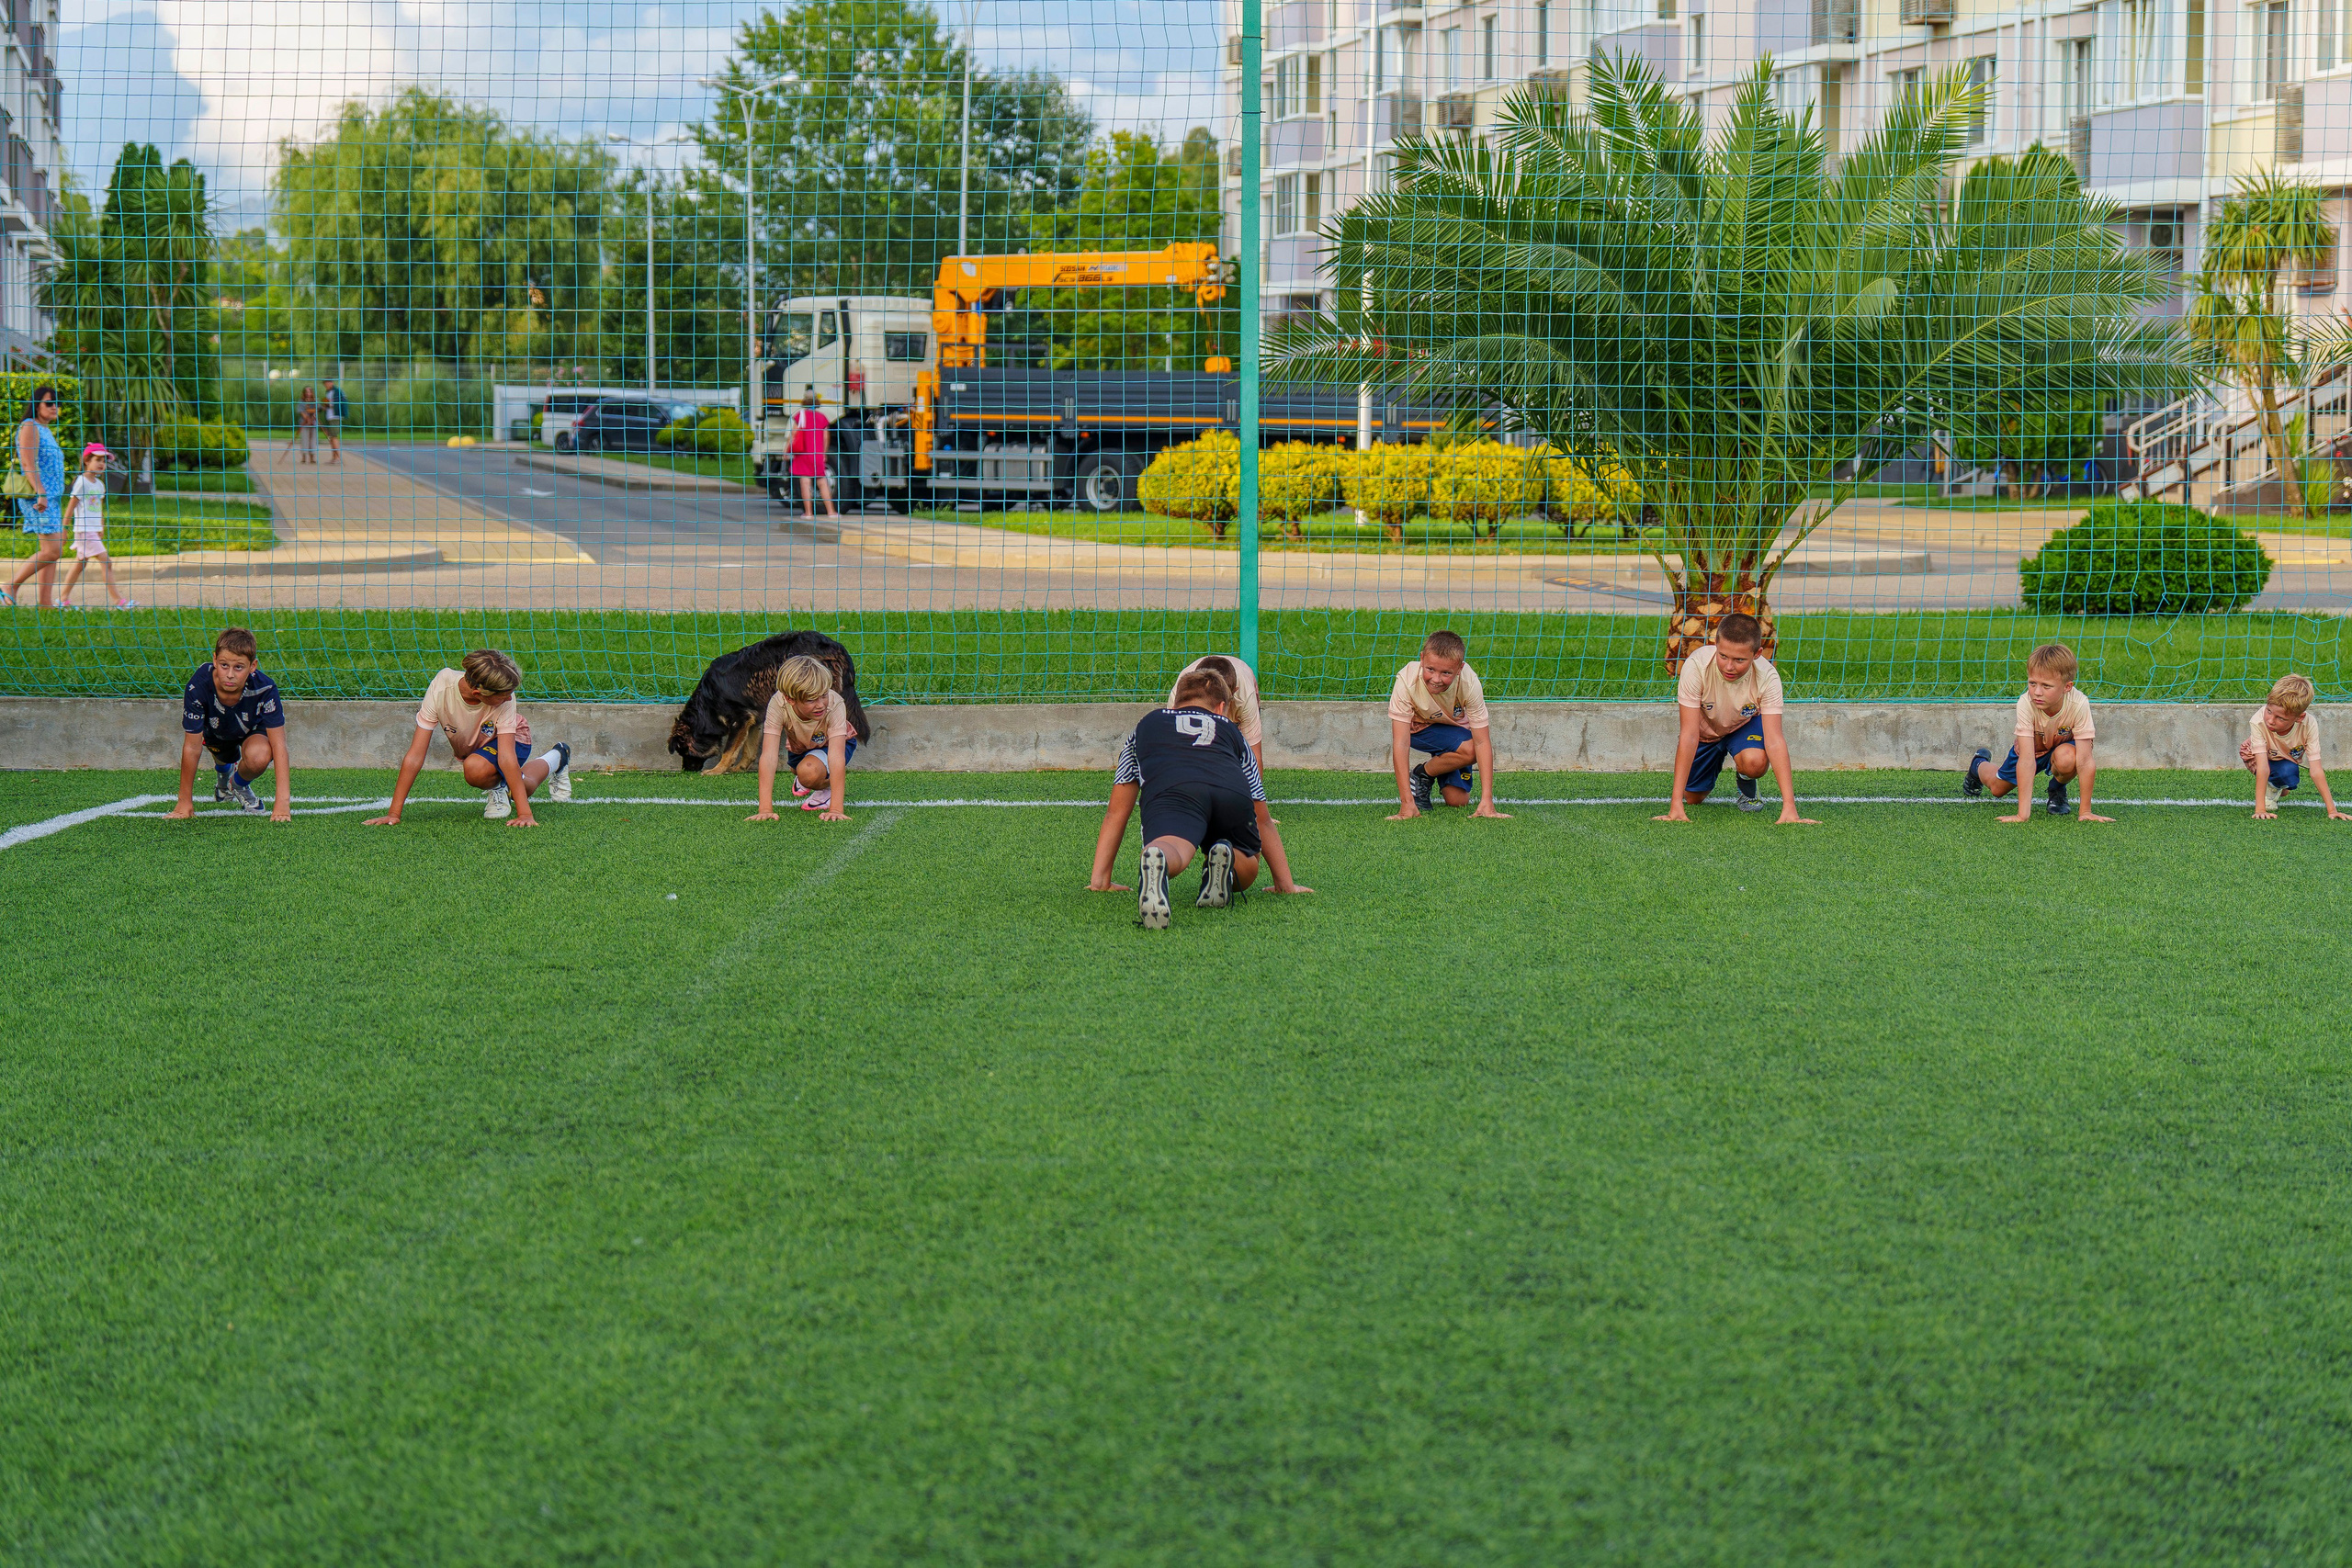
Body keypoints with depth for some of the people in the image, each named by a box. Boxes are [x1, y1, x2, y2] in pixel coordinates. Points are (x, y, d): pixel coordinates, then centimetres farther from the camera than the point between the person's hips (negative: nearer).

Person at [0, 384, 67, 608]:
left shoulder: (44, 431, 22)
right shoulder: (30, 428, -7)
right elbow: (28, 464, -18)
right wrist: (41, 493, -27)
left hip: (50, 499, 10)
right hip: (38, 497, -10)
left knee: (51, 552, 3)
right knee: (52, 551, -16)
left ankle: (45, 605, 0)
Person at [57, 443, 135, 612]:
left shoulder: (99, 484, 13)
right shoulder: (82, 482, -11)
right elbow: (71, 506, -11)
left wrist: (102, 528, 25)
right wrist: (64, 528, -11)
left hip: (94, 530, 9)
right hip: (84, 530, -9)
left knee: (80, 564, 12)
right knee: (105, 561, -11)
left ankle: (63, 599, 18)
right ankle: (117, 600, -10)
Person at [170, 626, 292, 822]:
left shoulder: (265, 689, -38)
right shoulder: (198, 687, -37)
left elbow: (278, 746, -35)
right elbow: (192, 747, -29)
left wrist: (282, 802, -42)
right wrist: (185, 802, -24)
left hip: (253, 730, -2)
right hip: (215, 732, 2)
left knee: (258, 758, -29)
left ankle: (240, 784, 6)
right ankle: (223, 770, 43)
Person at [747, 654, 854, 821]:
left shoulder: (835, 704, -37)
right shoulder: (778, 705, -35)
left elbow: (836, 757, -43)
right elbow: (768, 756, -38)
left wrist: (836, 809, -50)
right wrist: (765, 809, -45)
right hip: (799, 746, 7)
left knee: (809, 771, -30)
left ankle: (828, 788, 2)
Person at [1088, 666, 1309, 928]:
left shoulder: (1147, 723, 41)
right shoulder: (1232, 730, 42)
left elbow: (1115, 815, 41)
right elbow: (1263, 823, 47)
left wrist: (1099, 881, 45)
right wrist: (1286, 885, 54)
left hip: (1169, 791, -1)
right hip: (1234, 794, 1)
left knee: (1171, 852, -26)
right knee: (1246, 871, 20)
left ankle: (1156, 860, -62)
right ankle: (1225, 862, -15)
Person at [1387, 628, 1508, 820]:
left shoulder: (1469, 683, -30)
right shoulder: (1407, 680, -35)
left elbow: (1482, 742, -28)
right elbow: (1401, 743, -35)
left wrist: (1486, 801, -34)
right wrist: (1407, 803, -41)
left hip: (1457, 729, 2)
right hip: (1418, 728, -2)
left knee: (1458, 801, -10)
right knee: (1469, 749, -28)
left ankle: (1424, 773, 19)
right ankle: (1418, 776, -3)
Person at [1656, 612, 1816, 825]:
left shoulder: (1768, 677, -34)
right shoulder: (1696, 666, -37)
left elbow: (1774, 740, -35)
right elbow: (1689, 735, -37)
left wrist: (1789, 807, -45)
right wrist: (1676, 806, -41)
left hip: (1745, 725, -1)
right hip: (1705, 729, 1)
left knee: (1755, 762, -32)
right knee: (1693, 798, 1)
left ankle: (1747, 787, 5)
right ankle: (1716, 764, 34)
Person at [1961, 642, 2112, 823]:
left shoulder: (2079, 704, -39)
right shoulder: (2026, 704, -38)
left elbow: (2084, 762, -37)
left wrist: (2085, 811, -38)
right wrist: (2022, 814, -46)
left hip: (2062, 746, -1)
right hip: (2032, 747, 1)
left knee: (2067, 759, -35)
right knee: (1997, 789, 13)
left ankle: (2058, 790, 1)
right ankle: (1980, 764, 49)